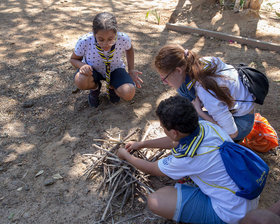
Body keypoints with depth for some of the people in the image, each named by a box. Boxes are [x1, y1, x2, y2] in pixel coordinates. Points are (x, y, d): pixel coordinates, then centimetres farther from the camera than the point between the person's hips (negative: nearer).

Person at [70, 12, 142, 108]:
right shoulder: (84, 42, -31)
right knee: (80, 81, -36)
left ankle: (112, 87, 10)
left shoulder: (123, 39, -29)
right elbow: (73, 59, -10)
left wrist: (131, 70, -7)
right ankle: (95, 88, 3)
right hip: (92, 70, 0)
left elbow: (129, 49, -1)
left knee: (129, 93, -27)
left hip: (114, 69, 0)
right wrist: (83, 65, -33)